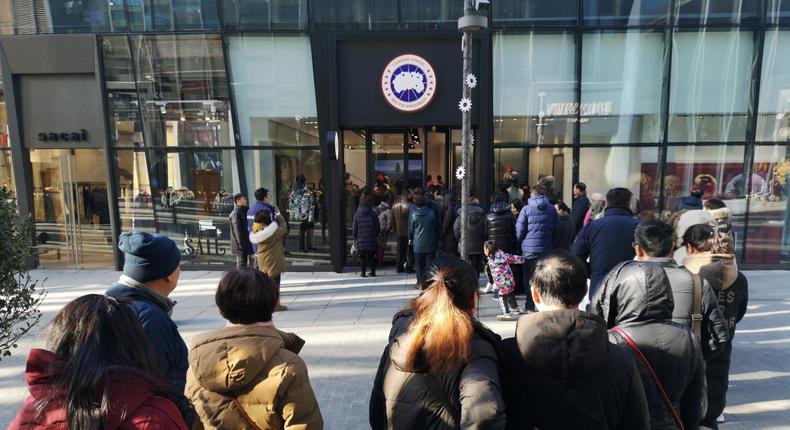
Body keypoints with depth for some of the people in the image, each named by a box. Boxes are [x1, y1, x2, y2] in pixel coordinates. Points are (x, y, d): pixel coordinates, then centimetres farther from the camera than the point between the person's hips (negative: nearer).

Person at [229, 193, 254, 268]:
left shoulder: (243, 212, 16)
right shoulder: (236, 213, -14)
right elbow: (237, 230, -19)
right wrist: (241, 244, -21)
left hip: (245, 244, 10)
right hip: (240, 245, -10)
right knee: (242, 264, -6)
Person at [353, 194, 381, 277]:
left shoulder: (357, 213, -4)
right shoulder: (373, 214, -5)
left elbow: (354, 227, 0)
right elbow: (378, 227, -1)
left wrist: (355, 237, 12)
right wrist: (376, 235, 14)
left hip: (361, 239, 0)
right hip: (372, 239, 0)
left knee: (362, 256, 8)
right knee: (372, 256, 10)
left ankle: (363, 272, 9)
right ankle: (373, 271, 14)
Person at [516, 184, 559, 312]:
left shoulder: (526, 209, -5)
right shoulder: (552, 209, 3)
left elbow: (519, 231, -5)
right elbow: (557, 229, 4)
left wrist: (521, 243, 10)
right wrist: (552, 244, 10)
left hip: (529, 249, -2)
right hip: (547, 248, 3)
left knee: (529, 278, 6)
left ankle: (530, 307, 9)